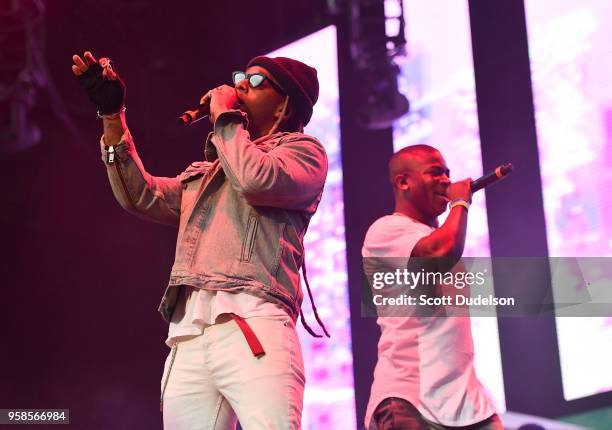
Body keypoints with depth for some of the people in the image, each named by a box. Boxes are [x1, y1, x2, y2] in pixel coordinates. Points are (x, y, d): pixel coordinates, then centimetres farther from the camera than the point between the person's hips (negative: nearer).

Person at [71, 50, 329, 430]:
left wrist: (225, 116, 6)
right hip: (188, 336, 6)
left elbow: (256, 180, -9)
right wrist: (112, 114, 17)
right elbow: (142, 196, 21)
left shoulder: (302, 149, 12)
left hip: (254, 326, -6)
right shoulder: (206, 170, 32)